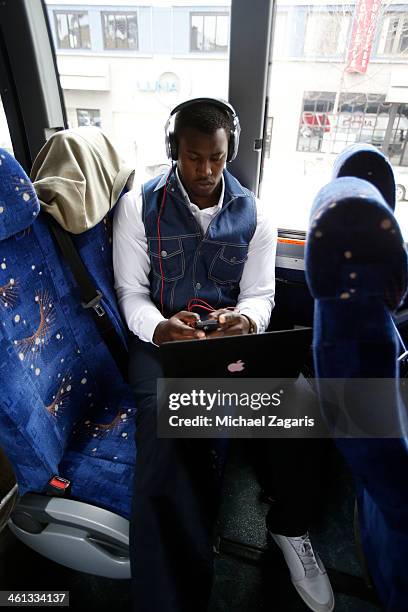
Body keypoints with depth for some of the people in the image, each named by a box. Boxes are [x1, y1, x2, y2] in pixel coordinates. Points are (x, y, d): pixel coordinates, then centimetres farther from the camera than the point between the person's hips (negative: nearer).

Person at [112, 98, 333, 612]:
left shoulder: (254, 214, 8)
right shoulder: (139, 206, 3)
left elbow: (260, 295, 6)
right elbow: (130, 291, 0)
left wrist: (246, 320, -20)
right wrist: (160, 328, -23)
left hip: (234, 334, 3)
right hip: (162, 335, -1)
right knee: (166, 448, -30)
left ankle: (289, 526, 8)